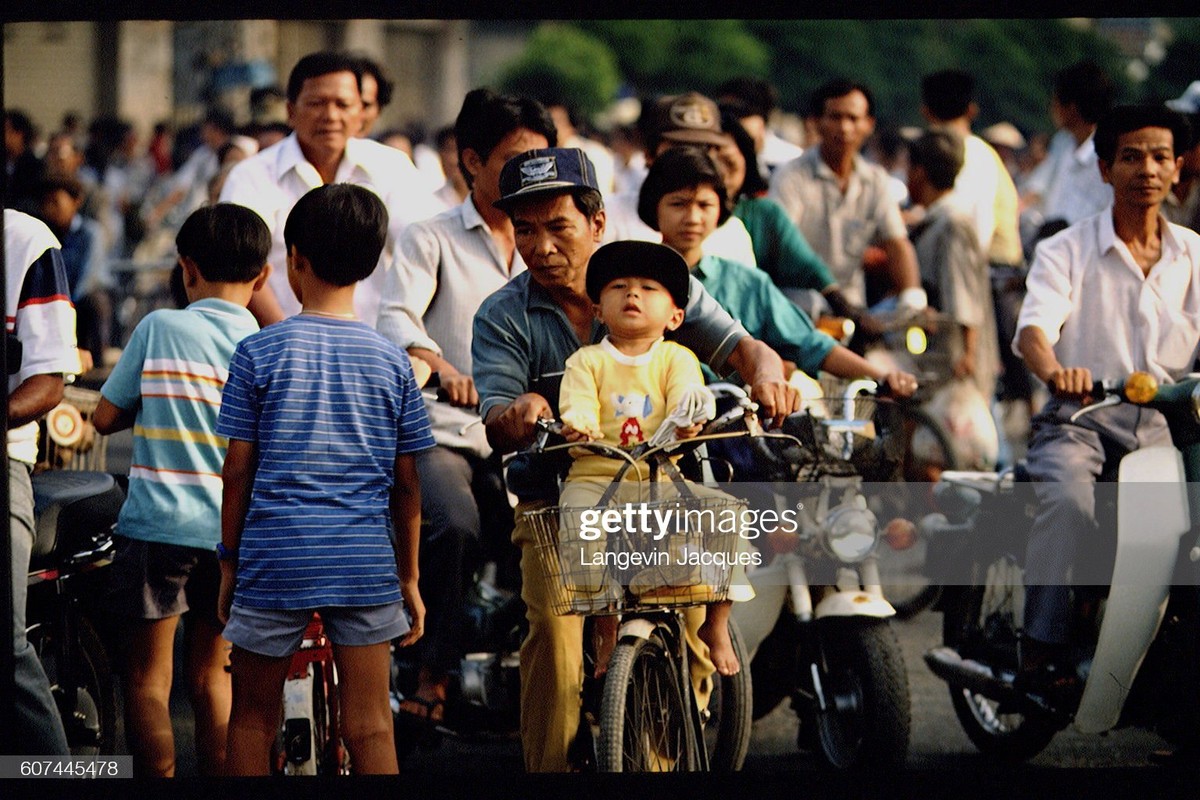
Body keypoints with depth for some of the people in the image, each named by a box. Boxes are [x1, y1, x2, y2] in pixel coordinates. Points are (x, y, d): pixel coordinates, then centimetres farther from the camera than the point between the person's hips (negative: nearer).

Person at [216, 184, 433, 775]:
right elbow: (406, 484, 6)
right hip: (365, 564, 1)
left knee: (253, 719, 10)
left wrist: (229, 563, 9)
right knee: (370, 727, 1)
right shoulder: (392, 361, 3)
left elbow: (237, 472, -1)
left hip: (274, 559, -1)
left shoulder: (259, 352, -2)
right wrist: (409, 579, 15)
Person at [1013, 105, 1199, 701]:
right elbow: (1034, 325, -11)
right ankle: (1043, 646, -28)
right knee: (1068, 500, -32)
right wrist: (1054, 370, -35)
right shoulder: (1066, 250, 6)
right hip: (1080, 417, -3)